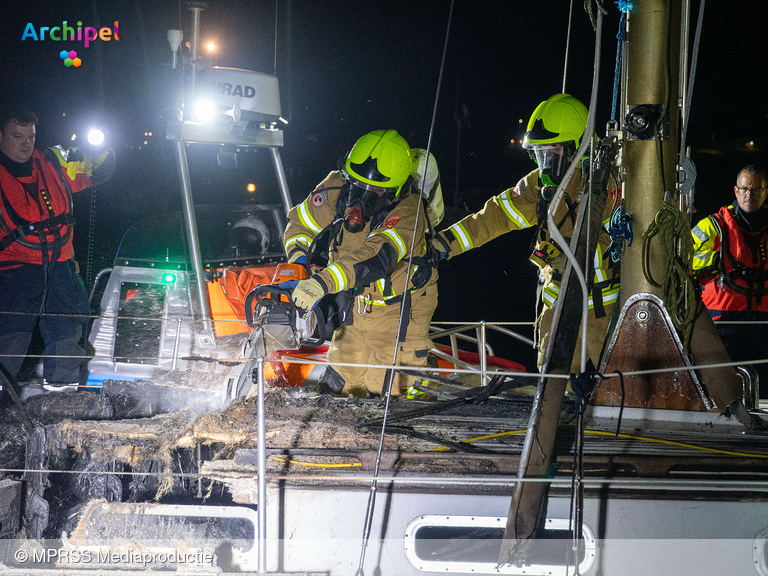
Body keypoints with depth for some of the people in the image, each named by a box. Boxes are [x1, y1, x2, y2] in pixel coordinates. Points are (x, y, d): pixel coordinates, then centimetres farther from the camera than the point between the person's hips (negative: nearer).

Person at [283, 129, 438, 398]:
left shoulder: (407, 213, -30)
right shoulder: (336, 188, -14)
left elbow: (376, 257, -46)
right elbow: (300, 224, 3)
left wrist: (324, 281, -58)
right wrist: (298, 258, -18)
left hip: (397, 308, -5)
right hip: (353, 304, 5)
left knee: (385, 396, -7)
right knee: (337, 388, 8)